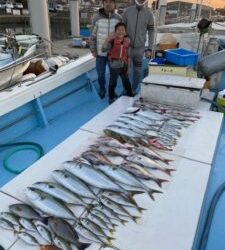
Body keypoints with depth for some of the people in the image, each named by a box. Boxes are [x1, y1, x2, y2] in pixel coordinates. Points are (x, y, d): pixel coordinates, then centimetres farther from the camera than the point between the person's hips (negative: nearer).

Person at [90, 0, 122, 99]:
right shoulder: (97, 18, -10)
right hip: (100, 52, 0)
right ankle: (102, 89, 35)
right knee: (101, 74, 10)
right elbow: (93, 35, -2)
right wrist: (93, 50, -3)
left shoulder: (119, 18, -7)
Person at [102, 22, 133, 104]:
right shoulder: (112, 41, -14)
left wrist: (128, 67, 6)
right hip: (114, 65, -4)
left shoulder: (127, 41, -1)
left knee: (126, 82, 18)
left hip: (123, 65, 4)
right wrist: (108, 39, -39)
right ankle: (111, 98, 26)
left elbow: (128, 56, 5)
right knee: (113, 82, 8)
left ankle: (130, 96, 37)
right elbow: (103, 49, -28)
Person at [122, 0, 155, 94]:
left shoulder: (149, 13, -3)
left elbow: (151, 32, 1)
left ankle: (134, 89, 27)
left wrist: (149, 49, -3)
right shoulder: (128, 11, -3)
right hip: (127, 46, 0)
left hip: (140, 48, 0)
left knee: (137, 70, 9)